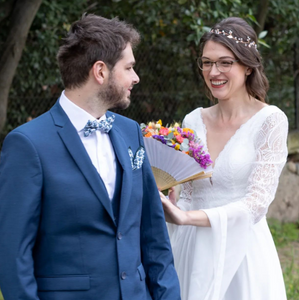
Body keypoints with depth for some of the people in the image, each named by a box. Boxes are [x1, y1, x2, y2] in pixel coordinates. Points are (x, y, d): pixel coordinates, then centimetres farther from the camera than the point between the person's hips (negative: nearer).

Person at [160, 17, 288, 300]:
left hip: (241, 253, -4)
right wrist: (164, 201, -10)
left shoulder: (270, 120, -7)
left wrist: (187, 217, -22)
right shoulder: (193, 122, 7)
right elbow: (188, 197, 12)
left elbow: (257, 202, -14)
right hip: (193, 254, 4)